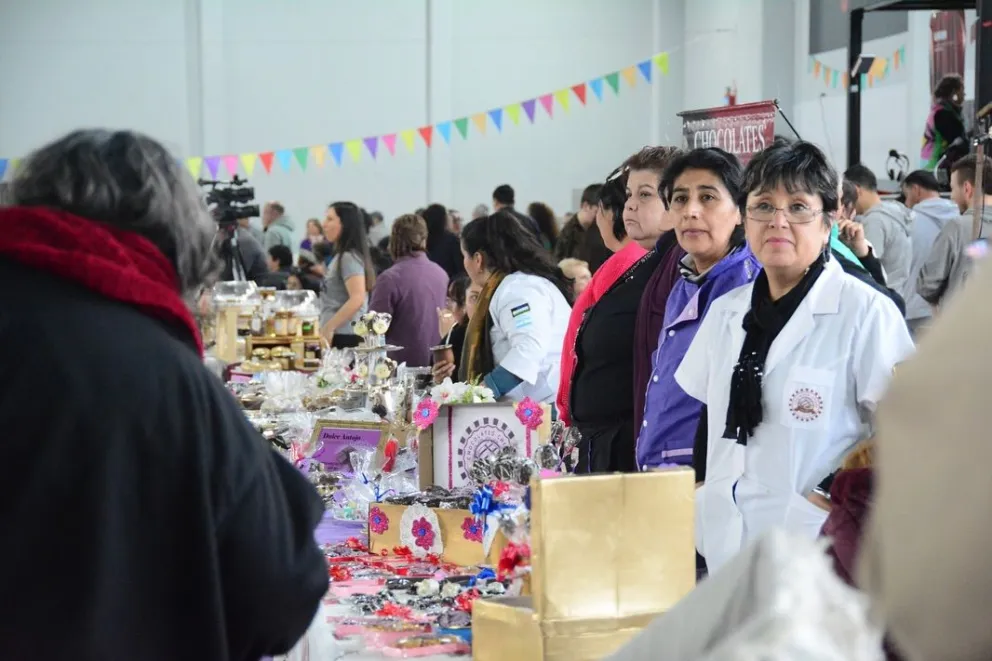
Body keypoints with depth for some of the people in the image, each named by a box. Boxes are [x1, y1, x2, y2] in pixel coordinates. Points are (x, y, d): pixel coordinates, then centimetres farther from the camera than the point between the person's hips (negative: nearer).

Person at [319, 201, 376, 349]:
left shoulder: (349, 258, -11)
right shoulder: (341, 256, 18)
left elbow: (357, 299, -22)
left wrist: (328, 328, -21)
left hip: (343, 337, -9)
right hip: (340, 336, 9)